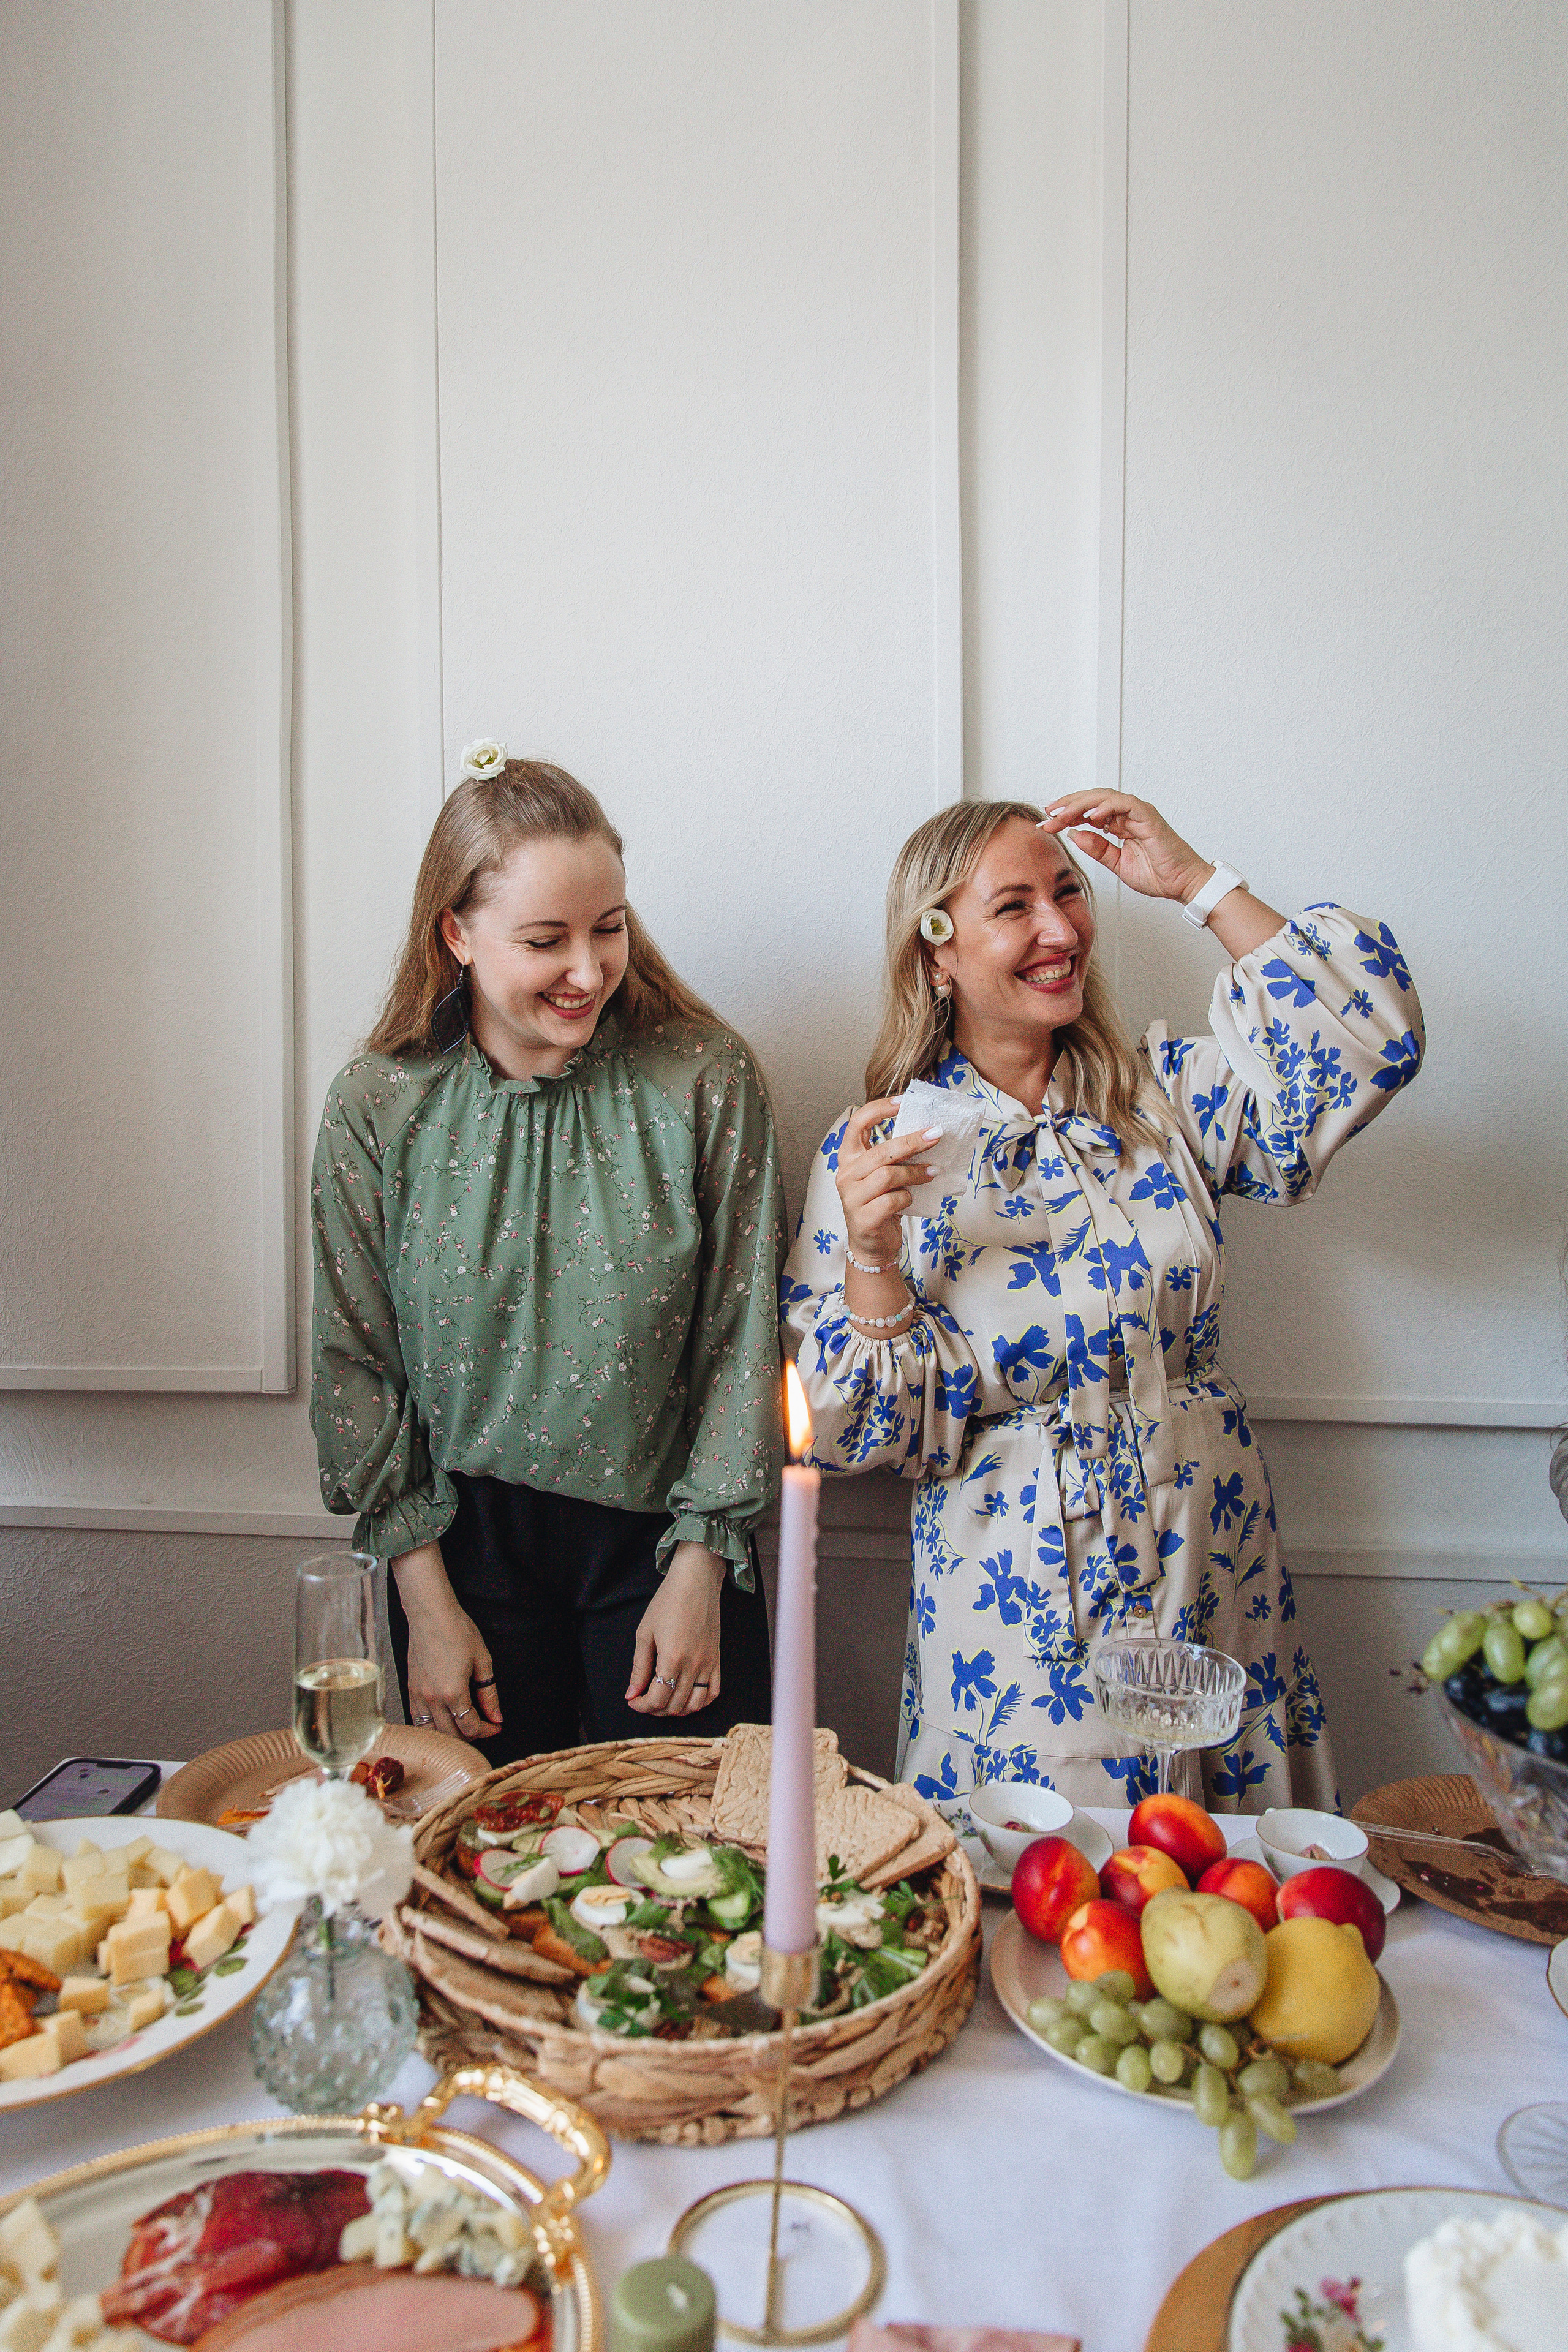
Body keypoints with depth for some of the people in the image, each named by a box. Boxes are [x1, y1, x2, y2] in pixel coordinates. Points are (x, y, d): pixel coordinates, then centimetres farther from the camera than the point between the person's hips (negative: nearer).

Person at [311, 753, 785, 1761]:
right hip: (467, 1550, 1)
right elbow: (358, 1366, -2)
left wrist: (700, 1573, -6)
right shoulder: (376, 1108, -7)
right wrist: (426, 1600, -3)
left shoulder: (707, 1079, -10)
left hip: (664, 1540, 0)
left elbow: (742, 1340, -6)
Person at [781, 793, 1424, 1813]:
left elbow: (1369, 1046, -9)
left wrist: (1198, 881, -9)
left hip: (1215, 1568, 3)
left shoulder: (1162, 1096, 2)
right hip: (1020, 1600, -3)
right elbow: (872, 1431, -8)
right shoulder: (874, 1153, -7)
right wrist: (871, 1257, -26)